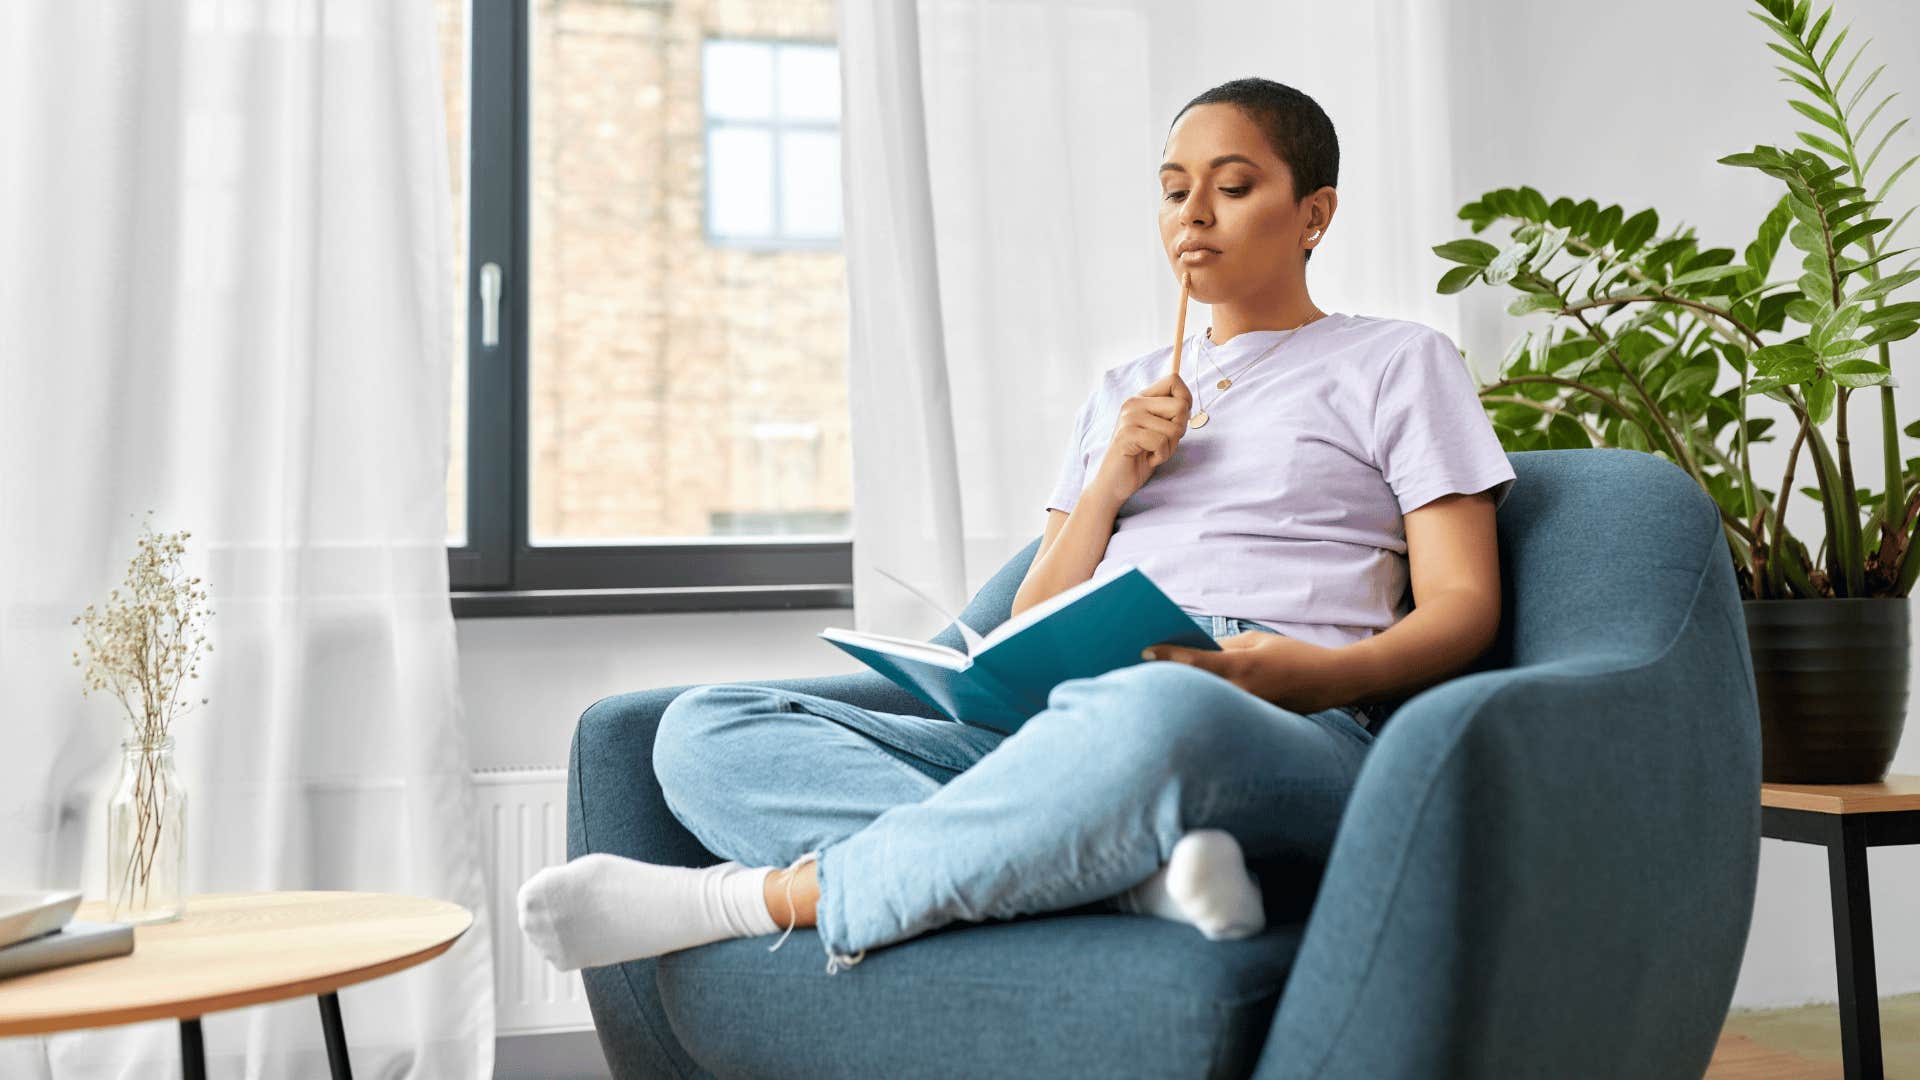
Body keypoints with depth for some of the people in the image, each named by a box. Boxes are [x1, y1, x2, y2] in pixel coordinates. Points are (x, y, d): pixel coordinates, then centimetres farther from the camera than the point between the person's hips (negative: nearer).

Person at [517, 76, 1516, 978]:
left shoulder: (1397, 362, 17)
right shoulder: (1124, 394, 29)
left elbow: (1463, 605, 6)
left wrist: (1326, 673, -15)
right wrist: (1110, 484, 3)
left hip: (1291, 742, -4)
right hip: (1080, 726, 5)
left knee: (1160, 714, -45)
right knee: (703, 729, -15)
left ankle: (762, 896, -27)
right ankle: (1134, 868, -31)